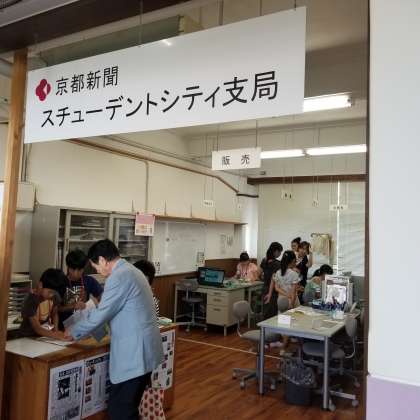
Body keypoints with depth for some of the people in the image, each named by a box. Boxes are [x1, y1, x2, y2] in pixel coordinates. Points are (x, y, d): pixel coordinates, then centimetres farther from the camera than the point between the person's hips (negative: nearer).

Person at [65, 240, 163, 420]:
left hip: (134, 353, -10)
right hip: (141, 350, 10)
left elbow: (100, 315, -13)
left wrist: (73, 332, 2)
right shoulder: (132, 271, 14)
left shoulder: (118, 277, -17)